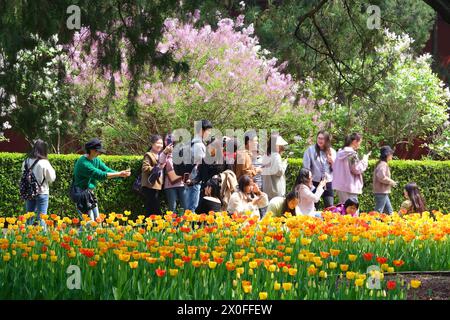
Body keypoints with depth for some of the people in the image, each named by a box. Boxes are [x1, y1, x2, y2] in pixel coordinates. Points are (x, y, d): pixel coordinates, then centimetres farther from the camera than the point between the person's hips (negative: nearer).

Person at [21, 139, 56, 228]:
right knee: (41, 218, 1)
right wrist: (51, 170, 6)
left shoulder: (26, 162, -2)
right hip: (42, 193, -4)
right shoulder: (44, 163, -15)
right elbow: (51, 178, -7)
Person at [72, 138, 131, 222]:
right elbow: (100, 175, -29)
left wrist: (121, 173, -16)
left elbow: (107, 170, 3)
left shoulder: (96, 160, 8)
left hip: (90, 193, 9)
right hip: (81, 195, -9)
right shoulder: (83, 162, -22)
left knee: (97, 220, 8)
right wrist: (119, 174, -30)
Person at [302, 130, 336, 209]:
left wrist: (332, 162, -8)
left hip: (328, 182, 2)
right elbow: (306, 167, -2)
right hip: (315, 182, -2)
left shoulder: (332, 152, 9)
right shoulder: (310, 150, 0)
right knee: (314, 208, 1)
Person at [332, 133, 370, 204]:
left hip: (339, 185, 9)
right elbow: (357, 169, -14)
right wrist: (364, 160, 0)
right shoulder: (352, 154, -14)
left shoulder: (340, 153, 11)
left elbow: (334, 167, 18)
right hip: (349, 186, -9)